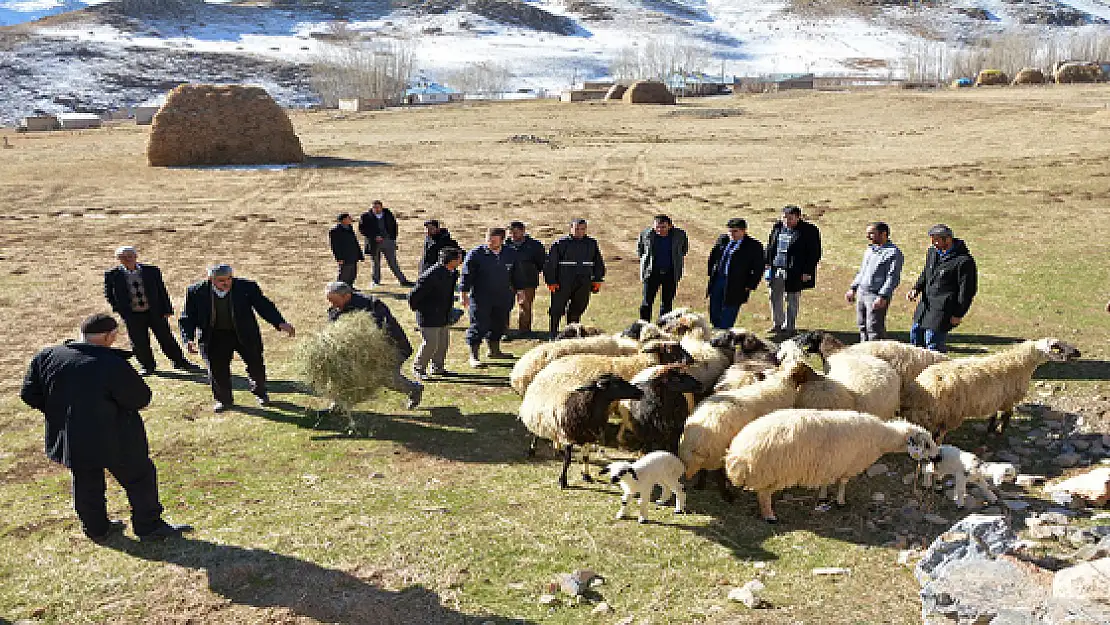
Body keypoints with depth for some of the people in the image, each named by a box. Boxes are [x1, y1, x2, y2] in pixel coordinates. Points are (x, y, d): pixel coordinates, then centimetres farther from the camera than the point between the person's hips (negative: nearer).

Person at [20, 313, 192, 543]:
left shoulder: (45, 357, -4)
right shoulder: (113, 364, -23)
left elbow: (29, 394, 5)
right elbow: (141, 399, -17)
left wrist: (60, 410, 15)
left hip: (69, 440, 6)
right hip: (114, 439, -5)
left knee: (86, 484, 22)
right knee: (138, 479, 12)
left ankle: (97, 530, 35)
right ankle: (149, 527, 20)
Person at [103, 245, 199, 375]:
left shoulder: (152, 271, -2)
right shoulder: (112, 275, -4)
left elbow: (162, 291, 3)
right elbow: (109, 294, 8)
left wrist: (167, 310, 0)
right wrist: (120, 309, 0)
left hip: (155, 311, 0)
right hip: (132, 315, 0)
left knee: (166, 338, 8)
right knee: (139, 342, 6)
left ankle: (180, 362, 23)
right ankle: (147, 366, 27)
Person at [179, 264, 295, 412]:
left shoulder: (247, 287, -16)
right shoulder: (196, 292, -13)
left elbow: (264, 306, -13)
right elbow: (188, 318, -6)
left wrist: (280, 323, -27)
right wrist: (189, 338, -22)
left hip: (245, 334, 0)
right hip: (215, 335, 0)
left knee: (256, 365, 8)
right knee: (217, 368, -2)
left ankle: (260, 392, 37)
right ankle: (223, 399, 23)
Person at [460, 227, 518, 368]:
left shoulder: (511, 254, 4)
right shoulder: (475, 254, -9)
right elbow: (466, 275, -6)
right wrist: (464, 294, -9)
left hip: (503, 298, 5)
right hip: (480, 298, -5)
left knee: (499, 325, 15)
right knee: (478, 326, -3)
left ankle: (494, 351, 34)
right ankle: (473, 356, 5)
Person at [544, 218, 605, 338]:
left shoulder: (592, 243, 11)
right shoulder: (560, 243, -2)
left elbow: (599, 263, 20)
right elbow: (550, 263, -3)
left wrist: (597, 280, 13)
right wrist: (551, 281, -8)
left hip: (584, 283, 4)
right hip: (563, 283, -3)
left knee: (578, 308, 8)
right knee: (557, 309, -1)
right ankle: (553, 333, 8)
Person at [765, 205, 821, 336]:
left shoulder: (808, 231, -8)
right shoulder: (777, 227, 7)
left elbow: (814, 253, -7)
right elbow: (770, 246, 16)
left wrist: (807, 272, -10)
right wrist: (768, 264, 10)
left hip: (794, 272, -5)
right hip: (776, 269, 5)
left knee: (792, 299, 5)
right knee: (775, 296, 10)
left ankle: (789, 326, 17)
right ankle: (778, 324, 24)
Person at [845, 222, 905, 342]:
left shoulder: (893, 252, -9)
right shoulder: (870, 249, 17)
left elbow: (893, 278, -16)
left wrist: (882, 297, -23)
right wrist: (853, 288, 17)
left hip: (877, 296, -8)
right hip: (861, 293, 8)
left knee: (874, 328, -8)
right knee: (862, 325, 12)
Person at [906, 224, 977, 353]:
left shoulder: (964, 261, -16)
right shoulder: (932, 252, 8)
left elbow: (967, 289, -13)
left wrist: (958, 314, -13)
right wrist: (916, 289, 5)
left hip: (944, 308, -8)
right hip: (926, 303, 8)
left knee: (933, 339, -7)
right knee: (915, 333, 13)